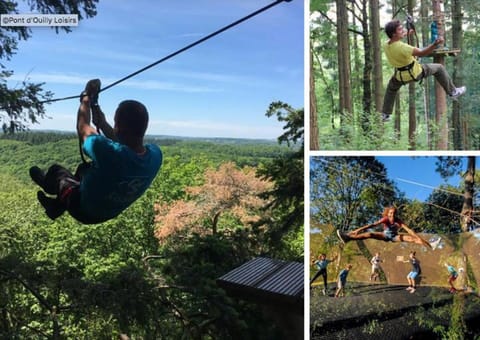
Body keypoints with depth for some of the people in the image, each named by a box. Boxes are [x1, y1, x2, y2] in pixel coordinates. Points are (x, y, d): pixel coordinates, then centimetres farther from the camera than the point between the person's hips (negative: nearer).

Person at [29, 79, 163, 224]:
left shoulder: (108, 151, -40)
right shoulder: (156, 154, -24)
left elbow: (83, 128, -17)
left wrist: (86, 98, -2)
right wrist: (103, 123, 10)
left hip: (85, 212, -5)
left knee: (56, 169, 18)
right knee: (85, 168, 26)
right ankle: (56, 207, 42)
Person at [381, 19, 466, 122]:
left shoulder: (385, 45, -13)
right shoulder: (402, 47, -36)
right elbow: (422, 53, -39)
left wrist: (404, 35, 25)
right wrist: (435, 44, -50)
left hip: (401, 76, 5)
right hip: (415, 72, -5)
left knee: (391, 88, 33)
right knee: (439, 68, 14)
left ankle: (385, 114, 30)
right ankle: (452, 92, 25)